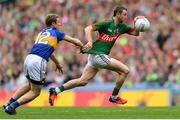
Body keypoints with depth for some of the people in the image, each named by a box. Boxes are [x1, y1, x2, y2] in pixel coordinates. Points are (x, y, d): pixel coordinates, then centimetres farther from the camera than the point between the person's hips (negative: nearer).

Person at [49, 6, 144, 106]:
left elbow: (135, 33, 17)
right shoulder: (107, 23, -10)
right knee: (125, 70, -6)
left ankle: (55, 91, 7)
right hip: (98, 55, -8)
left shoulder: (121, 27, 12)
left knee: (83, 81, 6)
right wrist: (90, 41, -31)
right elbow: (88, 29, -16)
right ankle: (114, 97, 5)